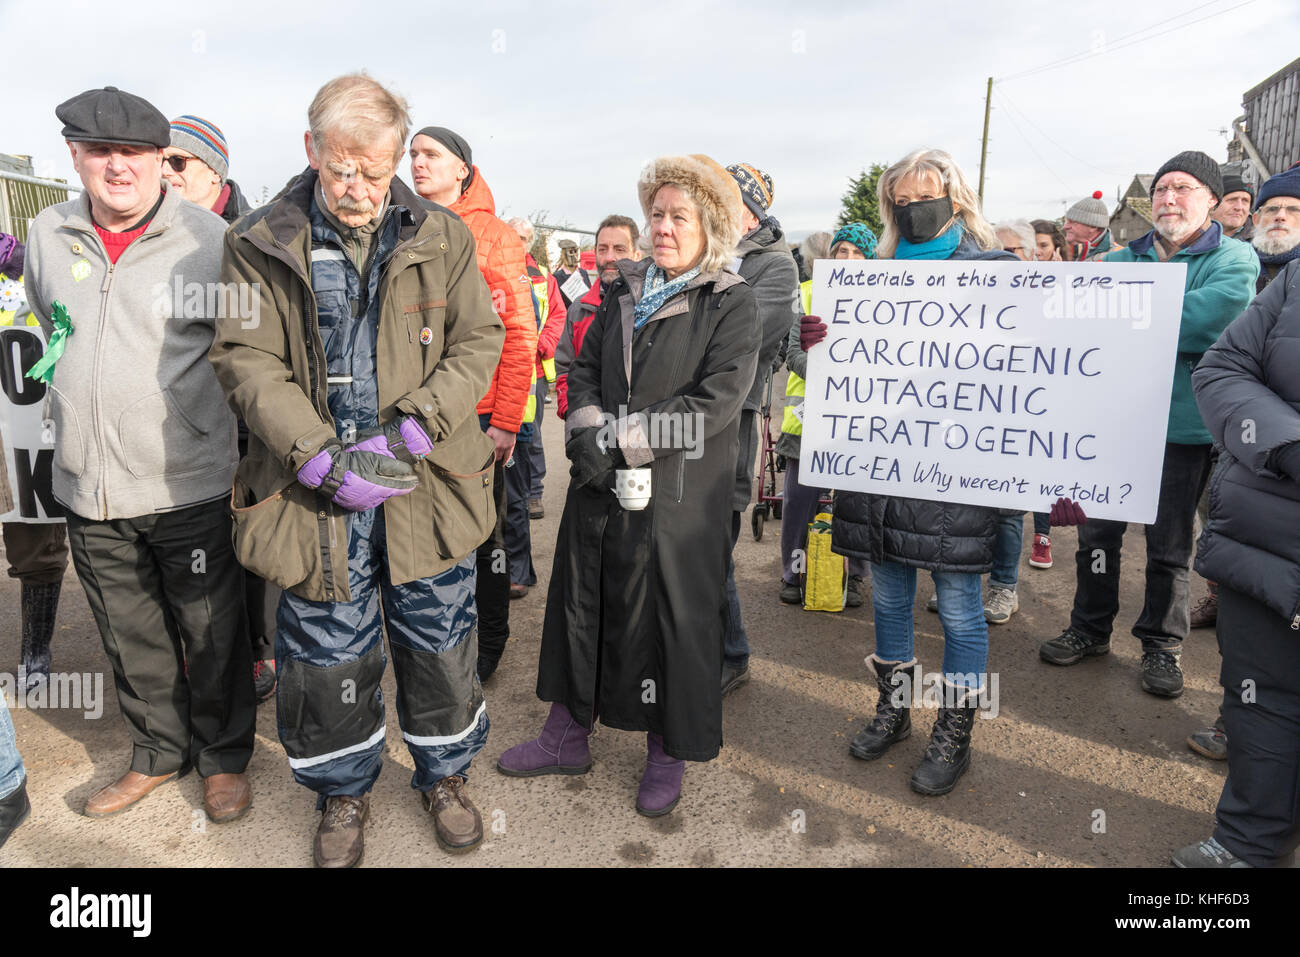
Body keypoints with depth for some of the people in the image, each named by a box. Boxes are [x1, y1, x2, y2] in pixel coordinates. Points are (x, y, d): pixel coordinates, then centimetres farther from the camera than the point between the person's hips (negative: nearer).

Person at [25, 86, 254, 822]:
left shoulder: (211, 239, -8)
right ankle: (160, 752, 38)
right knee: (131, 638, 18)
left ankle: (225, 757, 30)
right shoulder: (48, 235, 6)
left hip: (191, 486, -4)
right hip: (88, 489, 5)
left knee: (212, 635, 8)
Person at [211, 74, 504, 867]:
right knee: (329, 655, 13)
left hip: (428, 485, 1)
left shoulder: (442, 237, 3)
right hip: (316, 493, 0)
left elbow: (479, 340, 1)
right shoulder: (259, 245, 0)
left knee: (440, 644, 13)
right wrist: (323, 459, -17)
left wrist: (414, 429, -13)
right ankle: (346, 790, 38)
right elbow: (246, 360, -5)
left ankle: (446, 773, 39)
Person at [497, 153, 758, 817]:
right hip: (600, 487, 6)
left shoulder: (732, 303, -5)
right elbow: (583, 369, 10)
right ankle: (566, 736, 32)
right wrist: (586, 431, -11)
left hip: (678, 496, -5)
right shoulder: (625, 291, 12)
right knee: (581, 605, 13)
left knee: (671, 618, 6)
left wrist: (620, 440, -18)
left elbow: (715, 401, -16)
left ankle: (668, 754, 27)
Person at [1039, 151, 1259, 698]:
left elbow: (1213, 315, -20)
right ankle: (1091, 628, 27)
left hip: (1183, 425, -3)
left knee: (1169, 545, 8)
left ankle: (1161, 645, 24)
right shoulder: (1121, 261, 11)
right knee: (1097, 530, 9)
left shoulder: (1233, 259, -1)